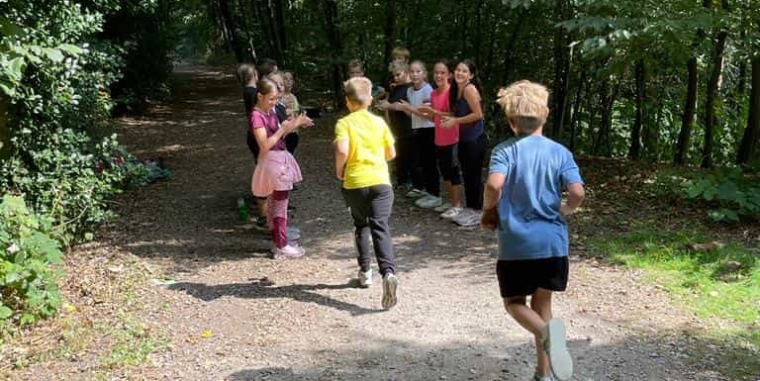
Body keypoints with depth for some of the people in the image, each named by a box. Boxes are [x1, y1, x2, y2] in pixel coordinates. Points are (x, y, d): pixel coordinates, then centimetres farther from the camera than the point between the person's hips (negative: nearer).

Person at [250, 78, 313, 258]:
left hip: (280, 159, 9)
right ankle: (282, 246, 3)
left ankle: (278, 243, 23)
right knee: (281, 205, -4)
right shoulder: (257, 116, -18)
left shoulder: (270, 112, 9)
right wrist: (283, 128, -23)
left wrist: (295, 124, 1)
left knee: (274, 203, 15)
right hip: (272, 161, -9)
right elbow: (265, 145, -24)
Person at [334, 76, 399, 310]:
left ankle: (365, 271, 28)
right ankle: (388, 272, -29)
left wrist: (339, 170, -2)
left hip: (355, 183, -1)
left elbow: (342, 151, -20)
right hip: (380, 181, 1)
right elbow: (391, 153, 11)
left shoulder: (344, 123, -3)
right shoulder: (379, 122, 6)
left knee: (361, 225, 22)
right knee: (380, 228, -7)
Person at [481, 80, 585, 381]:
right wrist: (563, 212, 11)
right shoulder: (560, 152, 1)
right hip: (553, 241, 3)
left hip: (516, 243, -3)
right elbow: (577, 193, -10)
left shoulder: (504, 150, -6)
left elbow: (494, 185, -24)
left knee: (514, 302, 13)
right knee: (542, 303, 18)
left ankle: (546, 331, -20)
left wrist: (488, 210, -4)